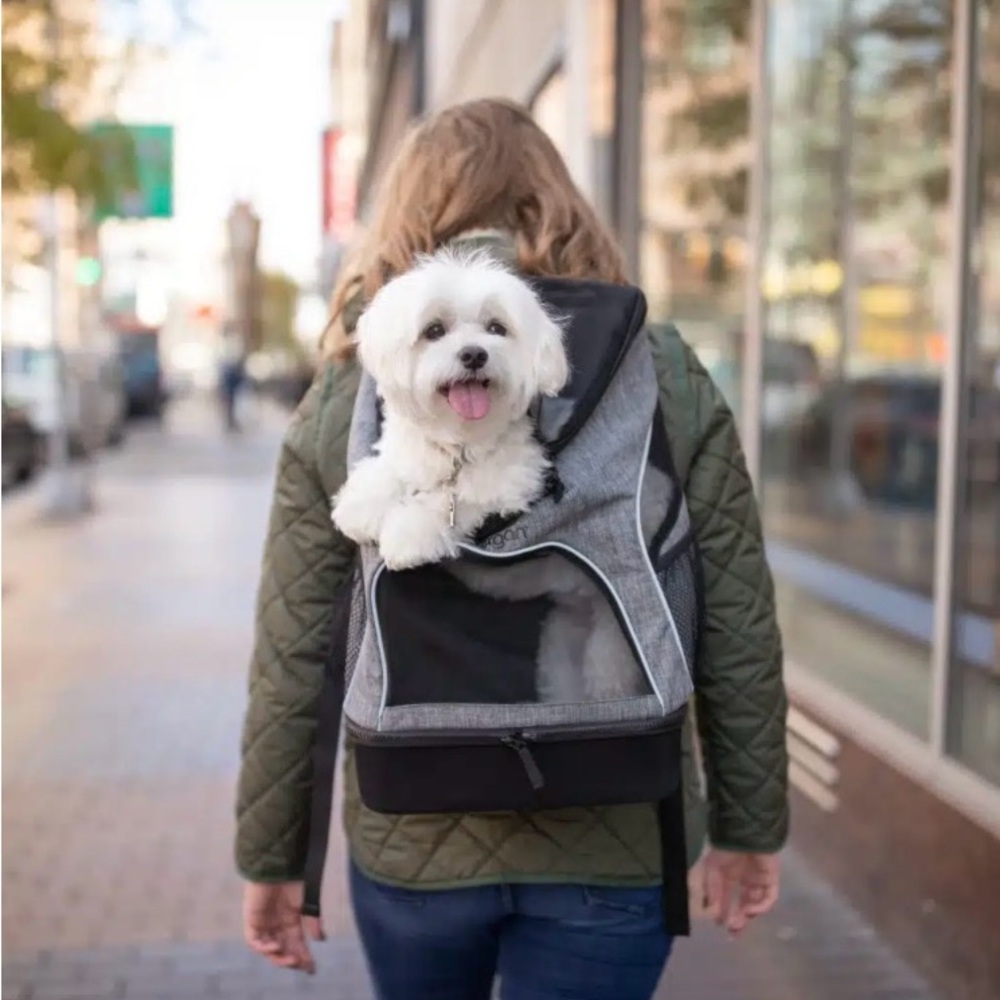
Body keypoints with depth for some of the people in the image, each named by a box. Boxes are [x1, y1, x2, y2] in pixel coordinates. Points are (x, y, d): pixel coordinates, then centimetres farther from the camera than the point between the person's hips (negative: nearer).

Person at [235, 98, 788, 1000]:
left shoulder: (345, 399, -6)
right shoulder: (669, 381, -6)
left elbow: (293, 666, -5)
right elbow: (738, 641, -3)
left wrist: (272, 858, 7)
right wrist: (749, 826, 10)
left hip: (412, 840, 1)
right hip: (616, 846, -1)